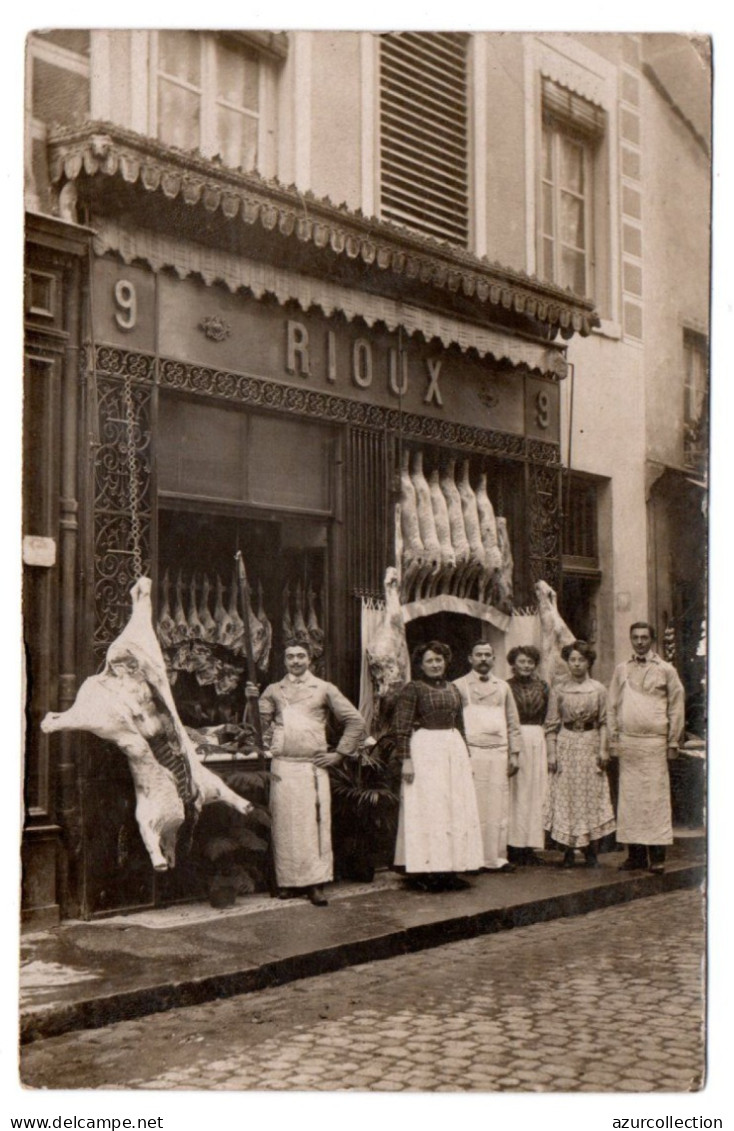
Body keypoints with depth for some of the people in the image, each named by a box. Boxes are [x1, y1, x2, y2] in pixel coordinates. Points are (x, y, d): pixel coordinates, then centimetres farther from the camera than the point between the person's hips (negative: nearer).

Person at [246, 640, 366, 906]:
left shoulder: (324, 689, 9)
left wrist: (339, 754, 3)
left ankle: (315, 883, 0)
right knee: (285, 825, 2)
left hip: (313, 767, -1)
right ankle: (288, 882, 10)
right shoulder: (273, 691, 14)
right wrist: (253, 701, -6)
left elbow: (356, 722, 9)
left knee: (313, 824, -4)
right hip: (282, 767, 2)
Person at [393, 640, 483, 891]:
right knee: (426, 809, -4)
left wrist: (465, 756, 19)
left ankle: (449, 870, 13)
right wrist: (405, 760, -16)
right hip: (425, 750, -6)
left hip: (454, 748, 7)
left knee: (457, 809, 6)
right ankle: (425, 872, 1)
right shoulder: (413, 688, -4)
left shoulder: (452, 689, 14)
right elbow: (401, 727, -9)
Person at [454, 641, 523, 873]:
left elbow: (513, 723, 17)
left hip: (499, 754, 4)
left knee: (499, 808, 2)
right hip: (471, 754, -4)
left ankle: (496, 858, 7)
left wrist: (514, 754, 9)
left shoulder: (502, 687, 16)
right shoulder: (459, 686, 4)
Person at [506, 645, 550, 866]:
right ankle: (514, 846, 2)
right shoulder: (506, 687, 0)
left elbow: (547, 719, 13)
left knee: (535, 792, 3)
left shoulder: (542, 687, 11)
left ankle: (529, 846, 9)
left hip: (537, 741, 4)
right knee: (514, 792, -3)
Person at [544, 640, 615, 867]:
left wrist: (603, 749, -6)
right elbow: (551, 725, 4)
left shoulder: (598, 689, 4)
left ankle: (591, 851, 4)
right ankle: (568, 851, 3)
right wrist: (551, 753, -3)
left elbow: (604, 722, 4)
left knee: (592, 796, -1)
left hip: (590, 745, 0)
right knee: (565, 797, -2)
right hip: (566, 745, 0)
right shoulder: (558, 691, 4)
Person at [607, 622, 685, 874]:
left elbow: (676, 707, 5)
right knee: (629, 797, 1)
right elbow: (613, 707, 14)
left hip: (654, 742, -3)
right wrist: (614, 742, 8)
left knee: (656, 797, -5)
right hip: (627, 742, 3)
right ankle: (635, 854, 7)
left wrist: (673, 743, 1)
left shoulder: (666, 670, 4)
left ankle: (657, 856, -1)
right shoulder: (621, 670, 12)